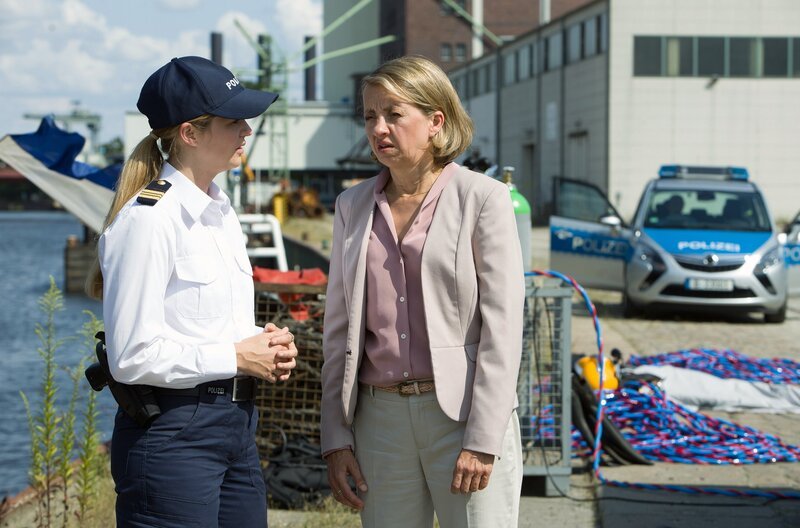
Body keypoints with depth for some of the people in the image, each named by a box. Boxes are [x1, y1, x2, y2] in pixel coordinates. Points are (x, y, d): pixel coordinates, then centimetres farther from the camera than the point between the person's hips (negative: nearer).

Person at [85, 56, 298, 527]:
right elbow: (132, 356, -19)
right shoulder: (147, 220, -16)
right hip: (172, 431, -9)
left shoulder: (219, 208, 12)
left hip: (236, 420, 9)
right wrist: (235, 358, -14)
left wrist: (263, 343, 3)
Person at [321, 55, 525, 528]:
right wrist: (336, 438, 6)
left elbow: (502, 325, -8)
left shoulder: (483, 198, -4)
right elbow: (339, 327, 12)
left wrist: (482, 442, -13)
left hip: (464, 413, -4)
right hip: (381, 415, 4)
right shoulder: (353, 206, 11)